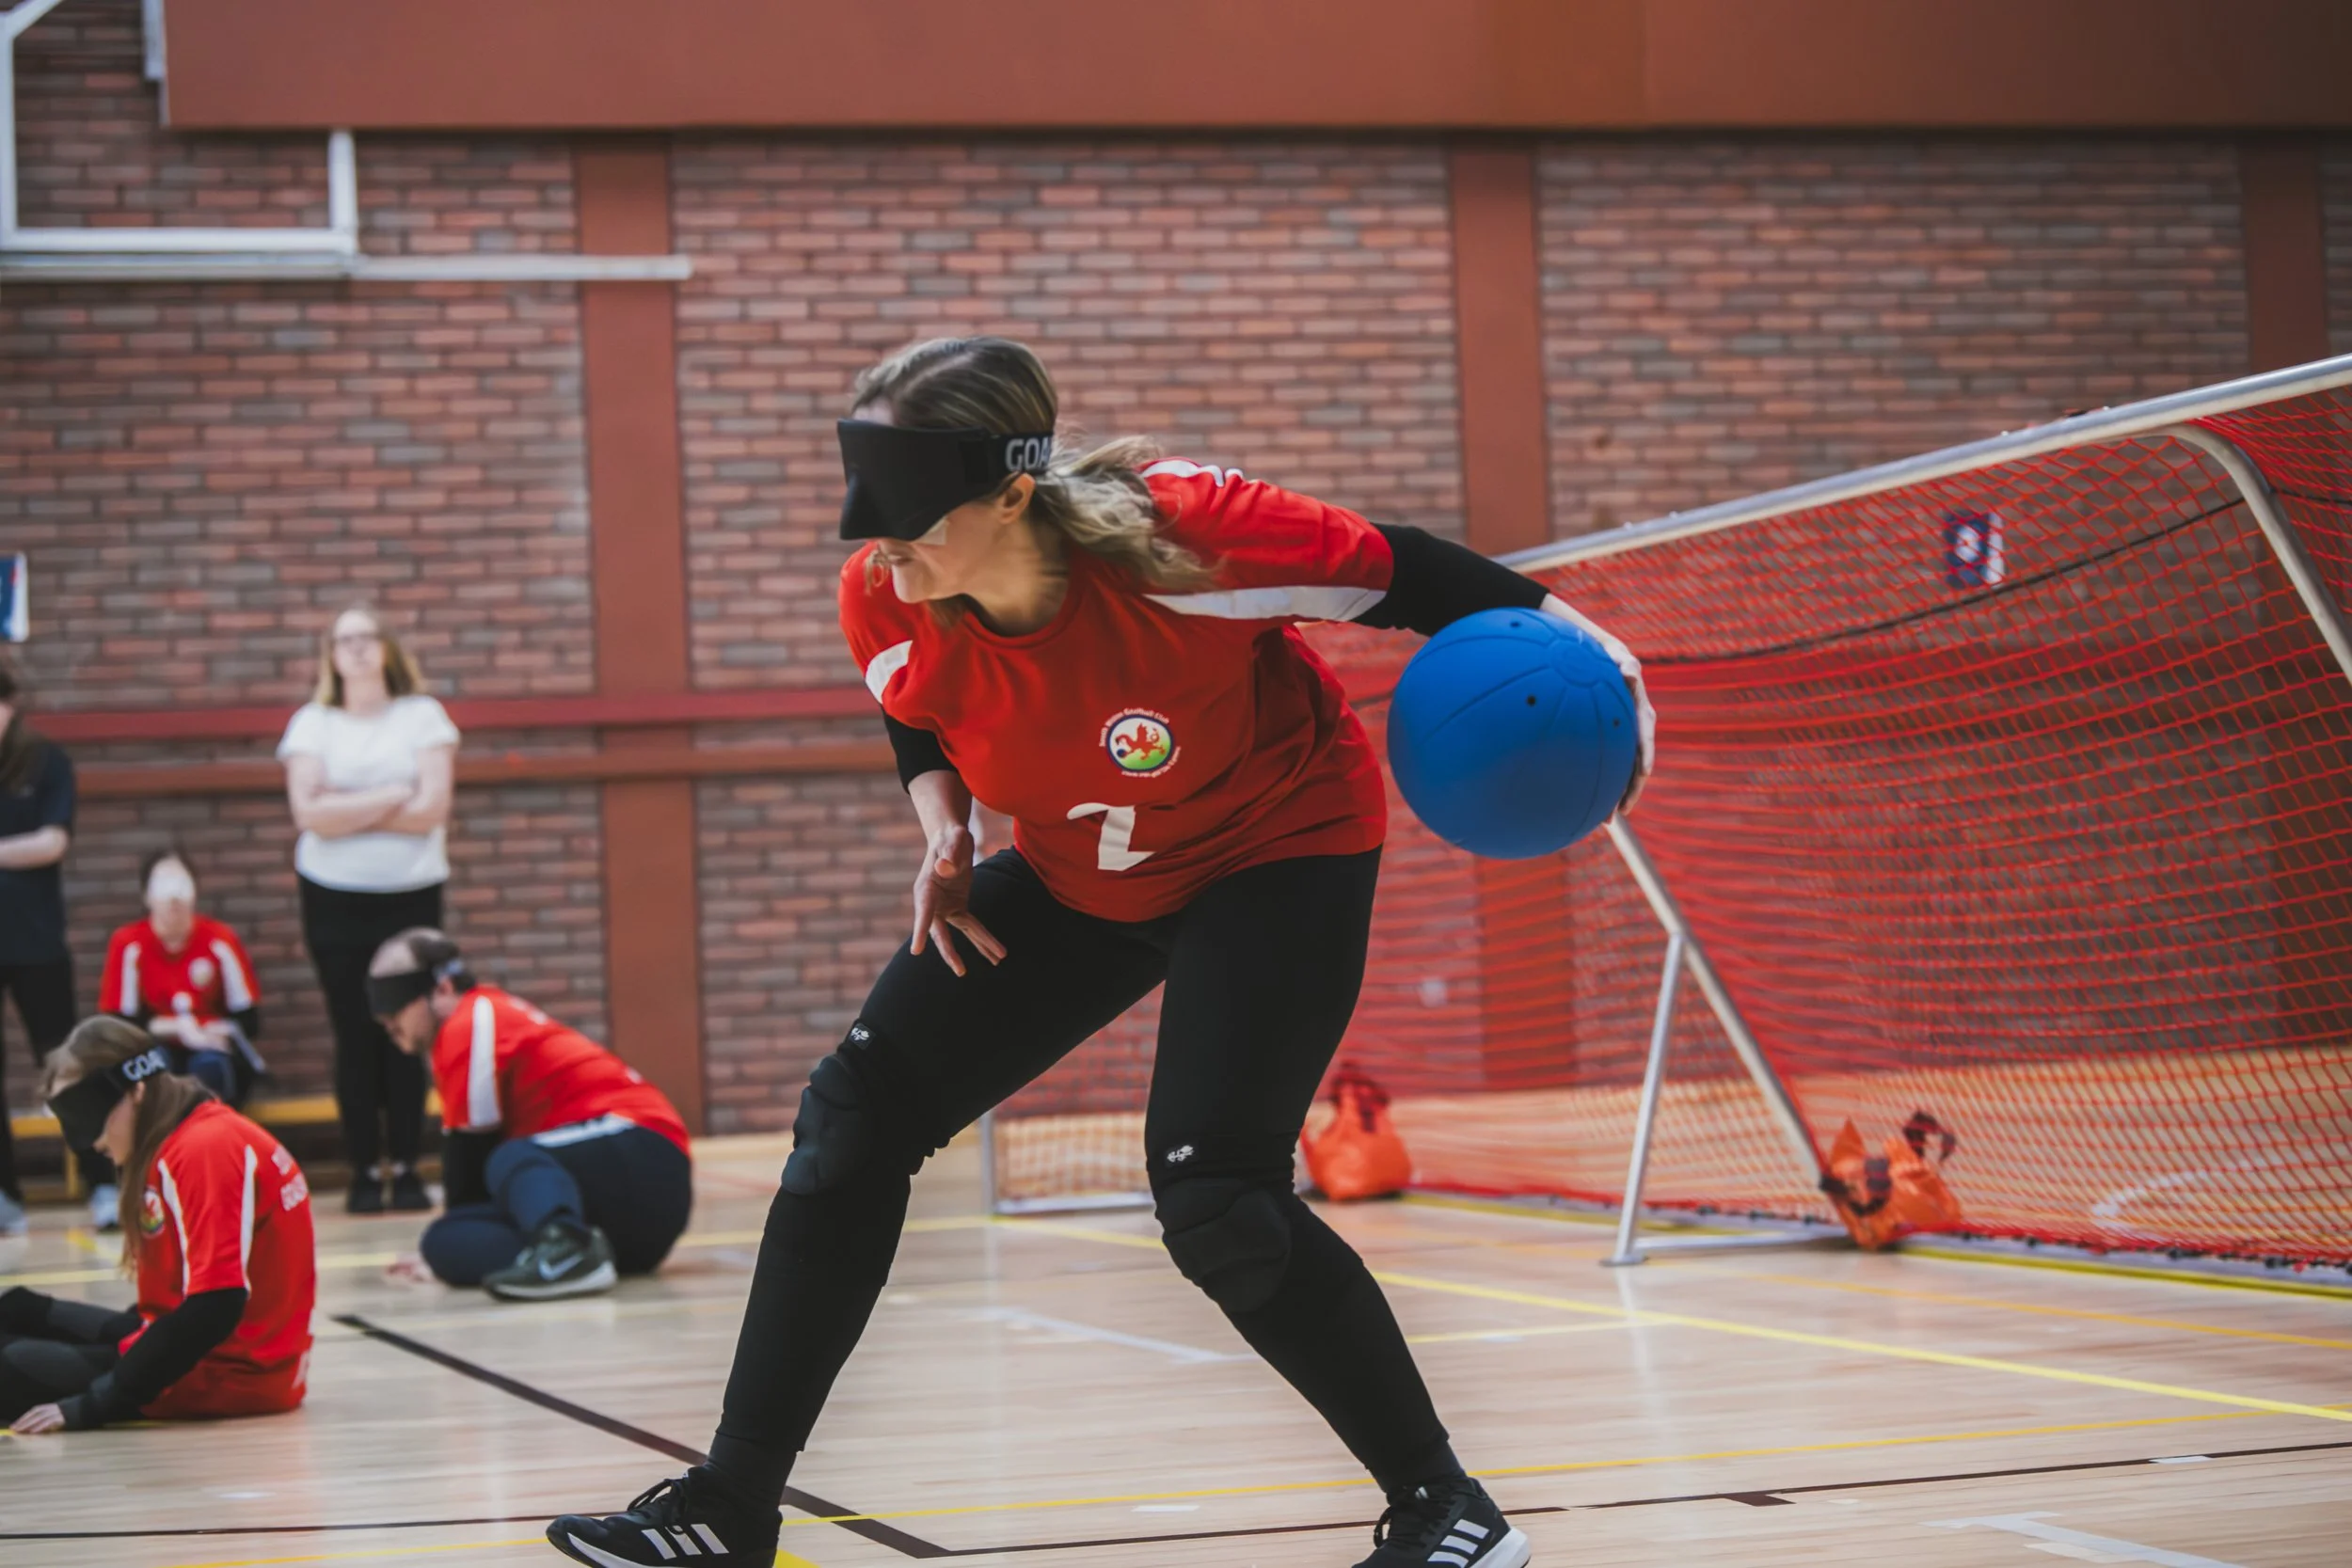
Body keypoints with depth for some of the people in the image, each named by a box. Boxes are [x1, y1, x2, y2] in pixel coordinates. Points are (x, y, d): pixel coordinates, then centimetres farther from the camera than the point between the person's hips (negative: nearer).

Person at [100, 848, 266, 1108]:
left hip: (213, 1046, 0)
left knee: (210, 1066, -35)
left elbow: (248, 1020, -5)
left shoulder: (220, 941, -10)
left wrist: (212, 1033, -23)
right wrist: (174, 1027, -22)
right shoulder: (128, 944, -11)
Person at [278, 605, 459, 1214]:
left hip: (411, 893, 0)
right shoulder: (313, 724, 2)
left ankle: (406, 1167, 4)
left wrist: (346, 810, -10)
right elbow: (310, 813, -12)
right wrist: (392, 797, -12)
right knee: (355, 1037, -1)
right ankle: (364, 1171, 3)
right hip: (335, 897, 0)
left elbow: (431, 809, -10)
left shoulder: (422, 716, 2)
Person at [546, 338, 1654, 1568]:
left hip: (1280, 851, -6)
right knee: (854, 1115, -3)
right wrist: (944, 835, -13)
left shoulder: (1180, 537, -35)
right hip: (1077, 876, 6)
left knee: (1212, 1194, -22)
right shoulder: (884, 608, -20)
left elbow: (1404, 577, -20)